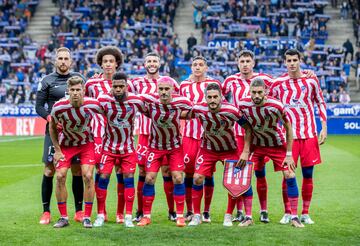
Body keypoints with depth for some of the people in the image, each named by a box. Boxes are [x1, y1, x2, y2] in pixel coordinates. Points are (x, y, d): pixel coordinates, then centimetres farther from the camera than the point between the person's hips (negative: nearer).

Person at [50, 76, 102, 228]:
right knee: (60, 176, -10)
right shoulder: (59, 107, -23)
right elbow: (52, 127, -4)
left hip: (87, 143, -1)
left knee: (88, 176, -14)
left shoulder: (93, 104, -24)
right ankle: (63, 217, 3)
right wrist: (57, 150, -6)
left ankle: (87, 217, -3)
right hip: (66, 144, 1)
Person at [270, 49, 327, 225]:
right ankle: (287, 213, 9)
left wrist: (324, 127, 5)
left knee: (308, 175, 4)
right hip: (289, 135, -1)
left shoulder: (311, 80, 2)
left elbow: (321, 102, 10)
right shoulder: (278, 83, -1)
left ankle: (305, 213, 14)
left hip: (309, 134, 1)